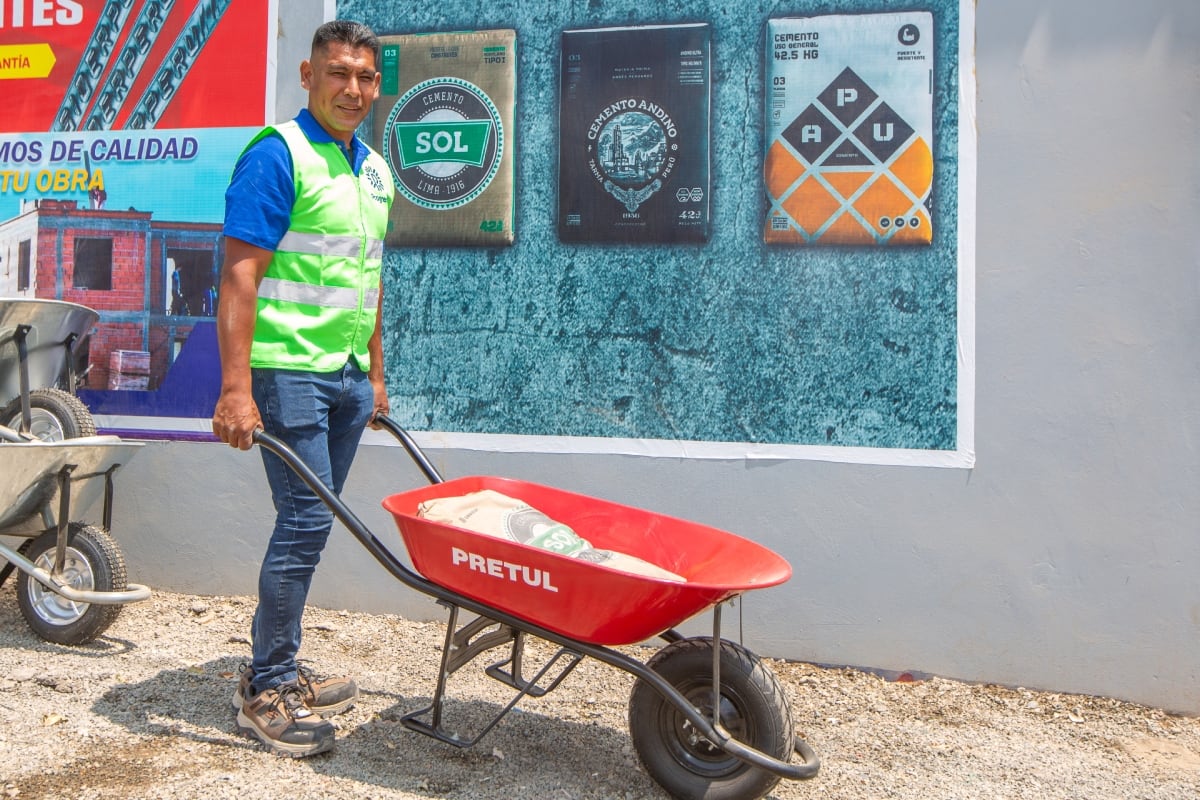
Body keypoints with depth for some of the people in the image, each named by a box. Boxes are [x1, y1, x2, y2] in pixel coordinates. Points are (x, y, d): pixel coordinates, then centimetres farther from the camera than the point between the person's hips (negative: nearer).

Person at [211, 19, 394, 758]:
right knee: (306, 521, -8)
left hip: (348, 375, 8)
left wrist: (375, 373, 20)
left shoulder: (374, 169, 15)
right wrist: (236, 388, -23)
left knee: (309, 524, 12)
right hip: (289, 370, -8)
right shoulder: (277, 156, -10)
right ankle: (266, 691, 7)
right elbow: (240, 274, -16)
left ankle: (277, 671, 25)